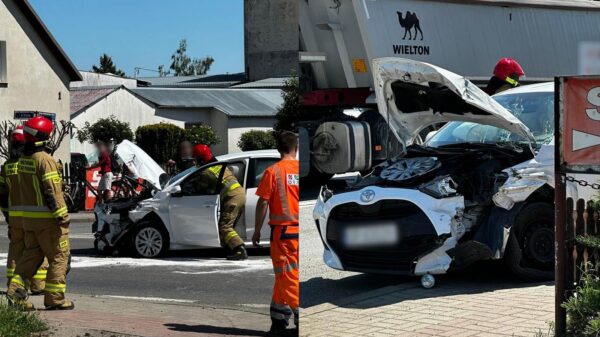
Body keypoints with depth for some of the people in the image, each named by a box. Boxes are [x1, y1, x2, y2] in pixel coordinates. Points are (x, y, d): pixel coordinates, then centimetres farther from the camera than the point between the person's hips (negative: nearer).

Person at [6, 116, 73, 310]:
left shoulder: (23, 159, 11)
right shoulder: (45, 159, -17)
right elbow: (53, 191, -20)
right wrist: (62, 216, -18)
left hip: (27, 217, 8)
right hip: (46, 216, -8)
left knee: (31, 254, 16)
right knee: (59, 257, 1)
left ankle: (15, 289, 2)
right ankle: (54, 298, 0)